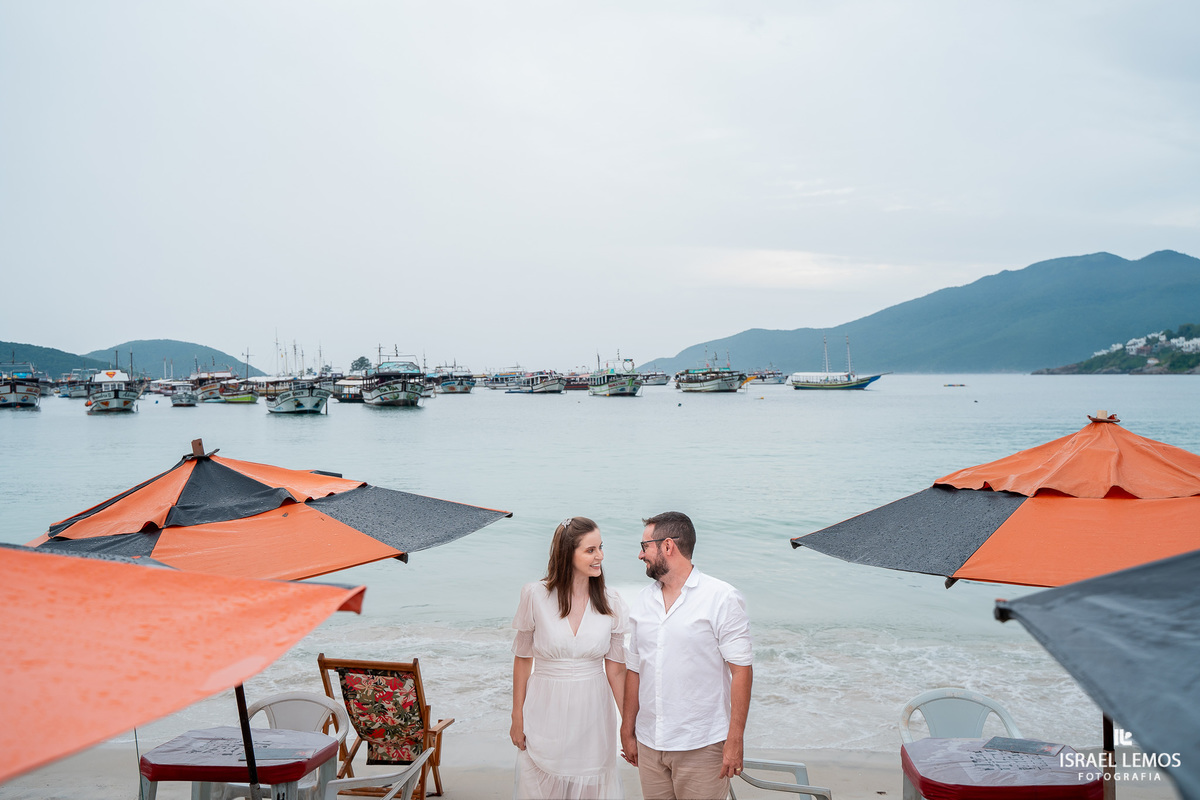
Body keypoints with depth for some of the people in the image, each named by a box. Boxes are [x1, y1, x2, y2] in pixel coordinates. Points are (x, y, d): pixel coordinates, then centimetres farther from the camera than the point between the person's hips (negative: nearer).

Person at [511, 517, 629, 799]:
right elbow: (522, 659, 0)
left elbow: (615, 669, 2)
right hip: (546, 713, -1)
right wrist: (517, 718, 2)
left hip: (592, 714, 1)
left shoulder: (612, 604, -4)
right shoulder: (536, 596, -9)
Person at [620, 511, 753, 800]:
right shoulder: (642, 601, 9)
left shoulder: (722, 598, -8)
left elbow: (741, 670, -11)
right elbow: (635, 669, 13)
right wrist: (627, 732, 13)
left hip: (701, 747, -5)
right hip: (648, 744, 5)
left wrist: (735, 741, -14)